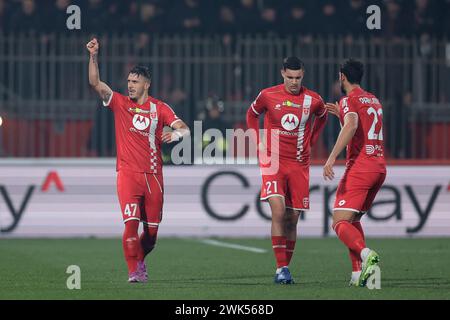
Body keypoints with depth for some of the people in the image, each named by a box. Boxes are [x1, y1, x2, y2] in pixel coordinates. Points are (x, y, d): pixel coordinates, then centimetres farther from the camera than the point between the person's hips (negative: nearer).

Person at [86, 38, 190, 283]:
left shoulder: (159, 108, 7)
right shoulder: (120, 103, 5)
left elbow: (185, 129, 0)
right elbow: (95, 83, -5)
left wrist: (176, 134, -23)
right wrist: (93, 56, -17)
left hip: (153, 175, 1)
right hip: (128, 173, -1)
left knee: (152, 230, 5)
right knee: (131, 222, -16)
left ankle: (140, 259, 32)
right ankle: (134, 271, -5)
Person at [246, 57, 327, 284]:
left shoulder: (313, 100, 0)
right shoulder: (268, 95, -3)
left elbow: (322, 117, 23)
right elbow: (252, 115, 15)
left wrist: (310, 142, 12)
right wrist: (260, 144, 6)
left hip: (299, 164, 2)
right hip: (273, 161, -2)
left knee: (292, 219, 5)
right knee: (278, 210, -20)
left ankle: (286, 267, 17)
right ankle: (281, 268, -18)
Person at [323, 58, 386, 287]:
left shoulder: (349, 100, -5)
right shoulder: (374, 100, 20)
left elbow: (352, 125, -26)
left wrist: (332, 157, -32)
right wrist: (341, 114, 38)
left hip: (359, 167, -8)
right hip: (380, 166, 8)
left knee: (340, 222, -10)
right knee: (353, 219, 19)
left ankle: (366, 254, -37)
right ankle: (358, 273, 7)